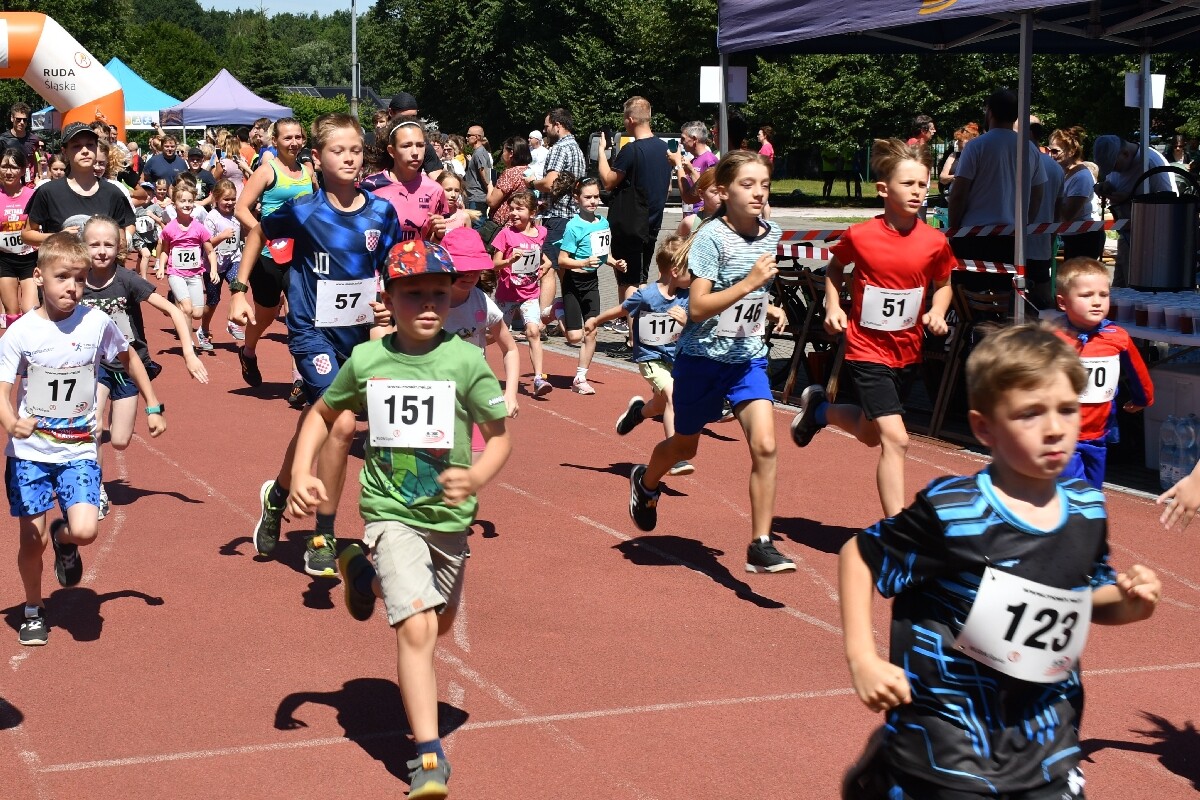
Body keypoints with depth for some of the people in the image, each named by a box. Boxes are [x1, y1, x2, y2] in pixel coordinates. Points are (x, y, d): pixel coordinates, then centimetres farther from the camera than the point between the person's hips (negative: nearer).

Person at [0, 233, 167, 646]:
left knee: (85, 530, -16)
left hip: (78, 450, 1)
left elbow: (129, 359, 12)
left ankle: (65, 540, 22)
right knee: (33, 539, 4)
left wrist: (153, 406, 11)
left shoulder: (97, 323, -7)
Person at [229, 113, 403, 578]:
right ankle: (322, 539, -4)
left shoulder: (381, 212, -3)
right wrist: (239, 290, 3)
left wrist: (389, 305, -11)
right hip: (312, 331, -4)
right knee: (342, 424, -18)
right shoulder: (303, 211, -11)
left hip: (356, 332, 5)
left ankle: (277, 495, 42)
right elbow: (258, 233, 7)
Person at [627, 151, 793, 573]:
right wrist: (749, 283, -29)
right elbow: (697, 307, -24)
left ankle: (760, 546, -7)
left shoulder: (771, 233, 1)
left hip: (749, 357, 4)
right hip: (703, 356, -4)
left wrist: (767, 308, 6)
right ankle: (645, 482, 51)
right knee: (684, 446, 16)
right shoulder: (712, 237, -18)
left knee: (764, 445, -14)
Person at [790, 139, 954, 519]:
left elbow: (943, 284, 10)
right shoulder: (859, 237, -13)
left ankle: (820, 408, 52)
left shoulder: (934, 242, -8)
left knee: (871, 433, 22)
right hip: (866, 349, -5)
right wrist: (833, 306, -6)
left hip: (908, 352, 5)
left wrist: (937, 311, -10)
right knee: (895, 439, -14)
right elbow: (834, 267, 8)